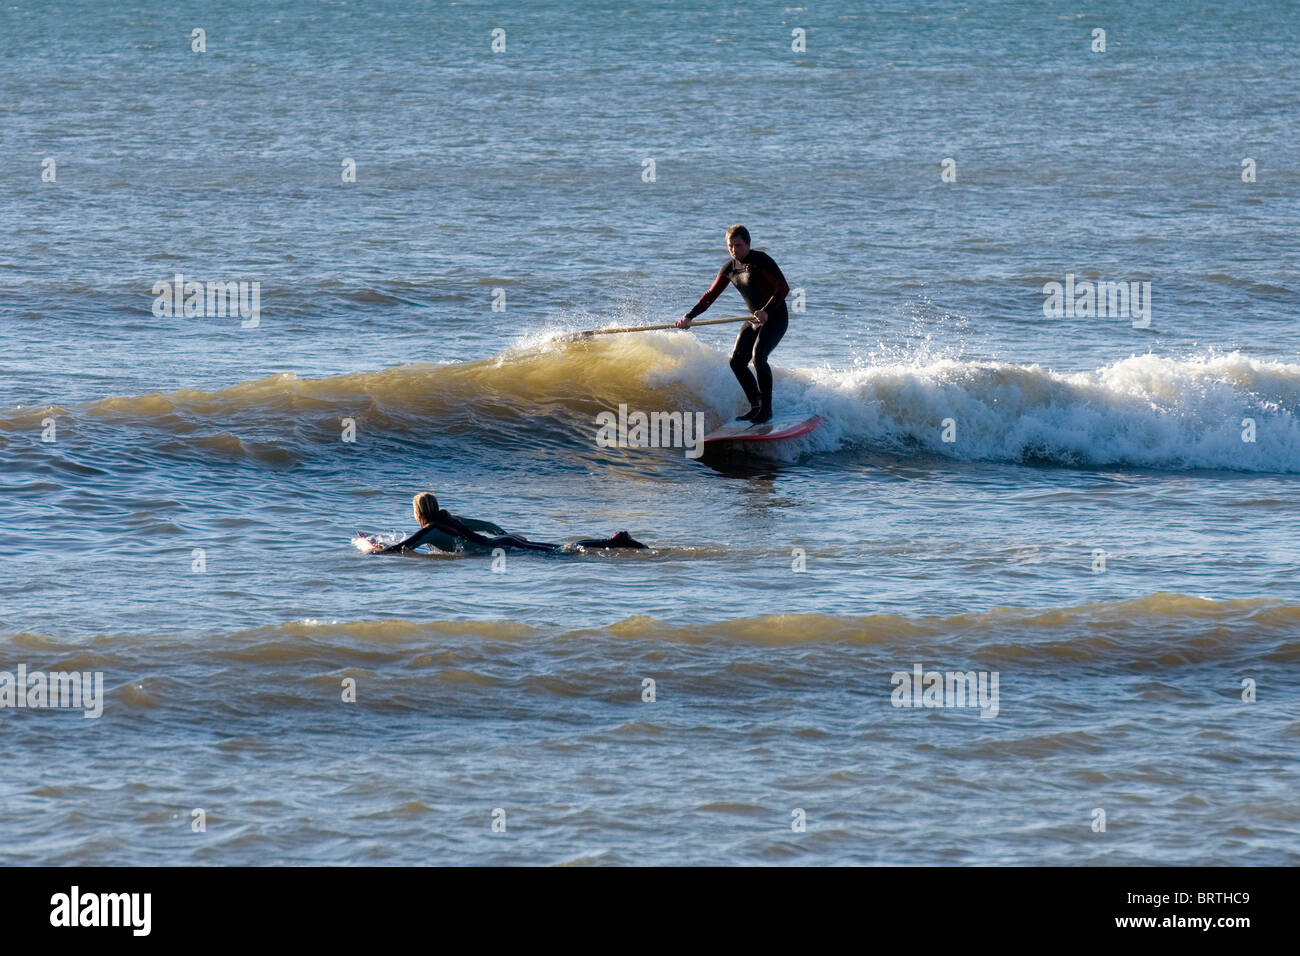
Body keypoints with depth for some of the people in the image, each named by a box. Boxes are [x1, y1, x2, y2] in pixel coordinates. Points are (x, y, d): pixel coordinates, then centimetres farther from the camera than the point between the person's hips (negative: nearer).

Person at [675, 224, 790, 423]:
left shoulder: (761, 261, -17)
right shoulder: (730, 267, 5)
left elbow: (783, 287, -23)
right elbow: (711, 295, 14)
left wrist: (766, 311, -35)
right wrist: (689, 316, 7)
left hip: (775, 318, -8)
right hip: (755, 319, 8)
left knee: (758, 357, -25)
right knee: (737, 362, -1)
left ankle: (767, 408, -15)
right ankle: (756, 406, 10)